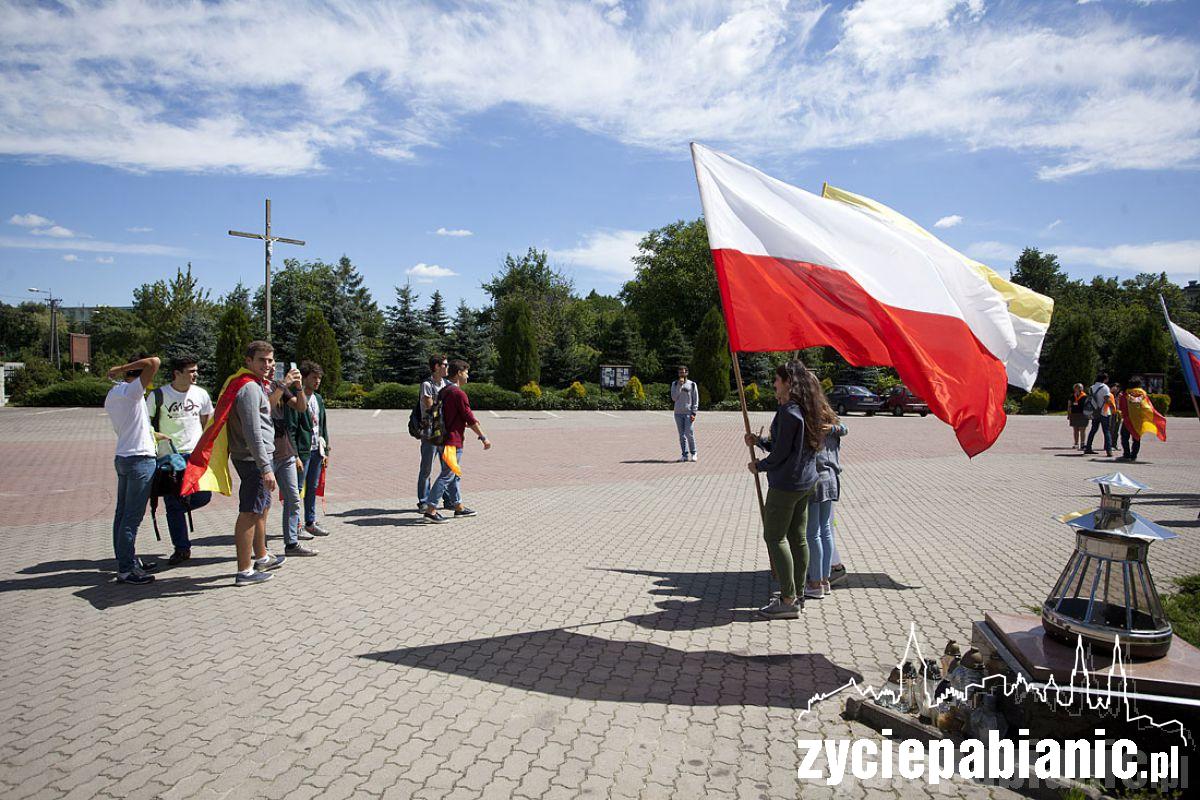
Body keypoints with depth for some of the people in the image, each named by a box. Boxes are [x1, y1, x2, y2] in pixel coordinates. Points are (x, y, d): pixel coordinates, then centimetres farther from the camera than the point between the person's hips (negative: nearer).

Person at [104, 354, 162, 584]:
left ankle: (125, 560, 26)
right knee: (132, 517, -5)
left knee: (122, 513, 15)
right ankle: (126, 569, -1)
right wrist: (122, 369, -16)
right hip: (140, 459, -10)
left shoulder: (112, 394, 13)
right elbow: (154, 363, -27)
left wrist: (153, 435, 32)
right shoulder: (131, 391, -15)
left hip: (122, 457, 10)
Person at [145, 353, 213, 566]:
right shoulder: (158, 395, -5)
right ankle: (182, 548, 15)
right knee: (173, 504, 3)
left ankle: (181, 504, 23)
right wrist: (155, 434, -15)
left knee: (203, 496, -11)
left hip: (196, 454, 2)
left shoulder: (201, 394, 4)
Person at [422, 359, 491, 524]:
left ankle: (458, 506, 24)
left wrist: (464, 423, 28)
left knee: (453, 474, 16)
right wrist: (483, 437, -9)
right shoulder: (459, 394, -16)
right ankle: (430, 510, -6)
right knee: (447, 475, -6)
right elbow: (470, 418, -15)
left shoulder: (443, 391, 13)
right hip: (452, 441, -10)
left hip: (441, 439, 10)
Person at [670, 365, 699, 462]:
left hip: (688, 413, -2)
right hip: (678, 413, 3)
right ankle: (685, 455, 8)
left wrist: (693, 413, -8)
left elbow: (696, 400, 2)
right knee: (682, 436, 3)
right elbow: (674, 398, -4)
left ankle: (693, 453, 8)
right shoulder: (674, 384, 8)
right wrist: (679, 385, -10)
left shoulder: (692, 384, 3)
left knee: (689, 434, -9)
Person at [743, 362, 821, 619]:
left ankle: (788, 601, 0)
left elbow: (781, 453, -19)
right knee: (798, 537, 13)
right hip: (805, 483, 10)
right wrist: (759, 441, 14)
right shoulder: (805, 410, 11)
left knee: (774, 538, -2)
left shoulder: (789, 412, -19)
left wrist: (759, 466, -3)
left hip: (786, 484, -10)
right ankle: (795, 595, 23)